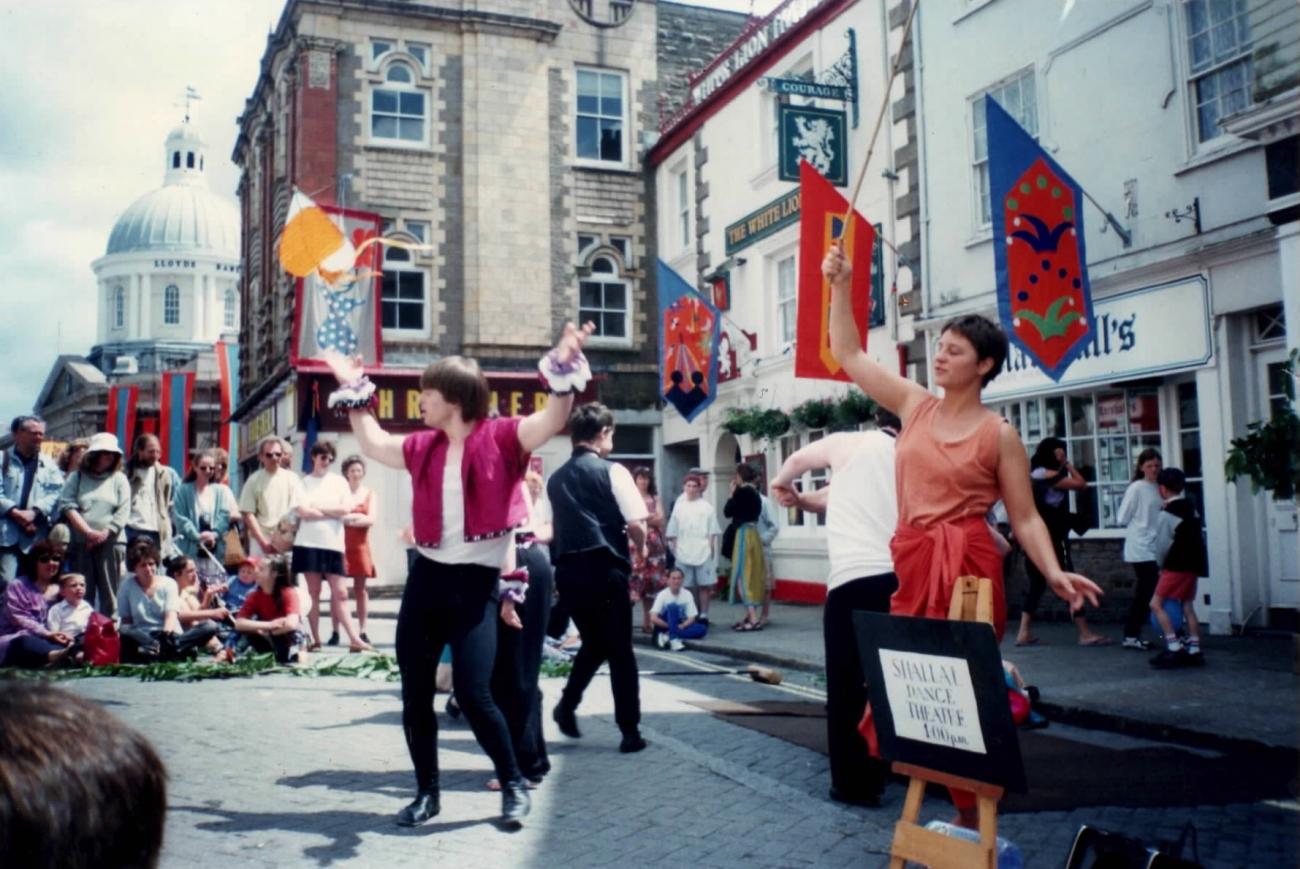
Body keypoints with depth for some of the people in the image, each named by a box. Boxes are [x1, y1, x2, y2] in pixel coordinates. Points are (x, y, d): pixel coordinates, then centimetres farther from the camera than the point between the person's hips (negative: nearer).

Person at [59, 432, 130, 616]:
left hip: (111, 542, 0)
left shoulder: (119, 479, 11)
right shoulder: (76, 477, 11)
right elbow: (67, 506, -2)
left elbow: (123, 512, 1)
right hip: (81, 542, 0)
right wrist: (89, 532, -12)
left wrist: (103, 534, -11)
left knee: (109, 592, -4)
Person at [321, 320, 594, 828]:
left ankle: (514, 784, 10)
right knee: (414, 694, 9)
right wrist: (354, 392, 27)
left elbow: (552, 420, -20)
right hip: (426, 577, 6)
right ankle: (427, 792, 27)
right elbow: (373, 445, 26)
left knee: (473, 693, -13)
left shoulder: (501, 437, -6)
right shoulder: (424, 447, 11)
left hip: (476, 581, -6)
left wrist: (563, 368, -33)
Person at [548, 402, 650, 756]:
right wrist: (639, 548, 9)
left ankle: (567, 705, 11)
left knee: (593, 642, 24)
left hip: (567, 569, 5)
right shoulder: (612, 471, -6)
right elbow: (636, 524, -10)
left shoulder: (555, 479, 11)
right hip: (604, 568, -5)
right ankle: (630, 732, 10)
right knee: (619, 649, 6)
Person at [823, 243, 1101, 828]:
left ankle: (971, 814, 13)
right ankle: (960, 808, 17)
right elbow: (848, 354, 11)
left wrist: (1053, 572, -16)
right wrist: (841, 287, 3)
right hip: (911, 564, 4)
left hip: (969, 566, -4)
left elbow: (1025, 517, -1)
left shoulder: (998, 434, -1)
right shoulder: (914, 404, 9)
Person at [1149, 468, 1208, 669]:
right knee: (1187, 605, 14)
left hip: (1177, 565, -9)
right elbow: (1196, 538, 14)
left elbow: (1162, 546, -10)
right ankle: (1194, 651, 11)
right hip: (1194, 563, 9)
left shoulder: (1166, 515, -12)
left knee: (1156, 604, -7)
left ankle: (1174, 648, -14)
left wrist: (1161, 565, 8)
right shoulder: (1190, 509, 13)